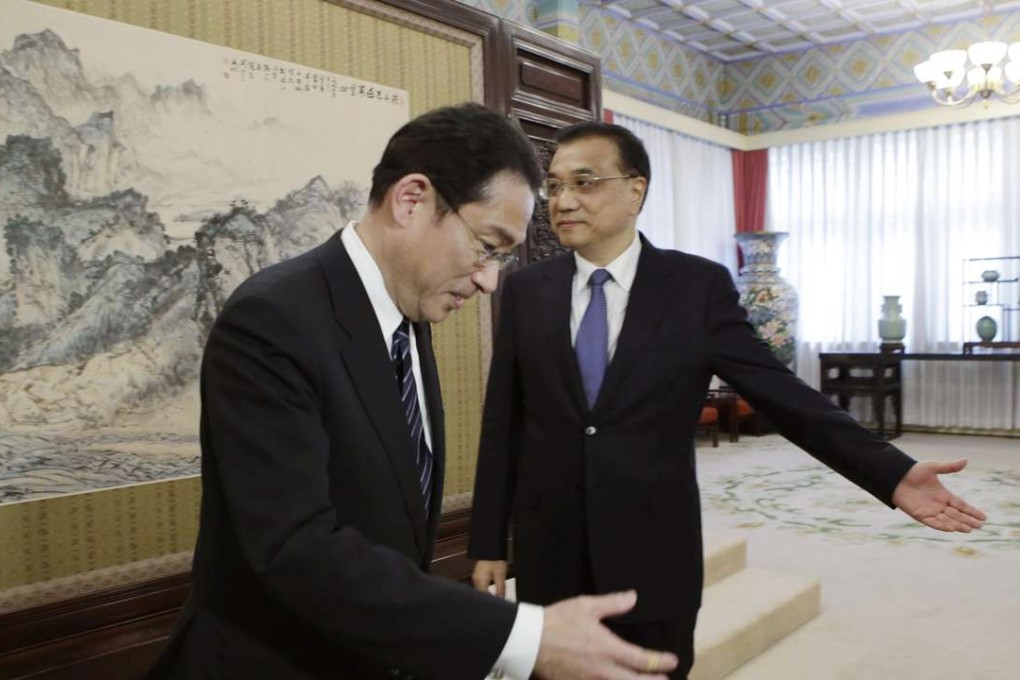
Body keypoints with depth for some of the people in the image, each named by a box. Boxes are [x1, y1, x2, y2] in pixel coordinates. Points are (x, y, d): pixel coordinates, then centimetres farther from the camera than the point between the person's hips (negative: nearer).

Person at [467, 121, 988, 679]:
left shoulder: (698, 286, -5)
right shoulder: (524, 291, 1)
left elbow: (779, 393, -5)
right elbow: (501, 422, 2)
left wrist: (892, 474, -13)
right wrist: (489, 544, 4)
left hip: (653, 556, -1)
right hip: (547, 555, 2)